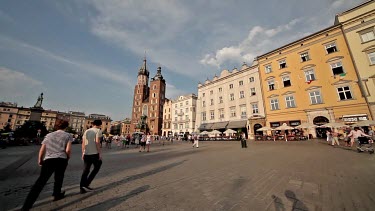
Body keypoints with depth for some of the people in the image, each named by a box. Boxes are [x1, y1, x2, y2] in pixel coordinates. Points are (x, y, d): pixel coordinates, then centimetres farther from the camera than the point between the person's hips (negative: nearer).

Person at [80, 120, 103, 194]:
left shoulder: (86, 131, 12)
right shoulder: (98, 131, -9)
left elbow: (83, 143, 12)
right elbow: (97, 142, -16)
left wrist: (83, 153, 19)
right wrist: (100, 154, -11)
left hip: (86, 154, 6)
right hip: (94, 153, -6)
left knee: (85, 171, 14)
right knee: (96, 168, 14)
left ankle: (81, 188, 18)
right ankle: (86, 184, 9)